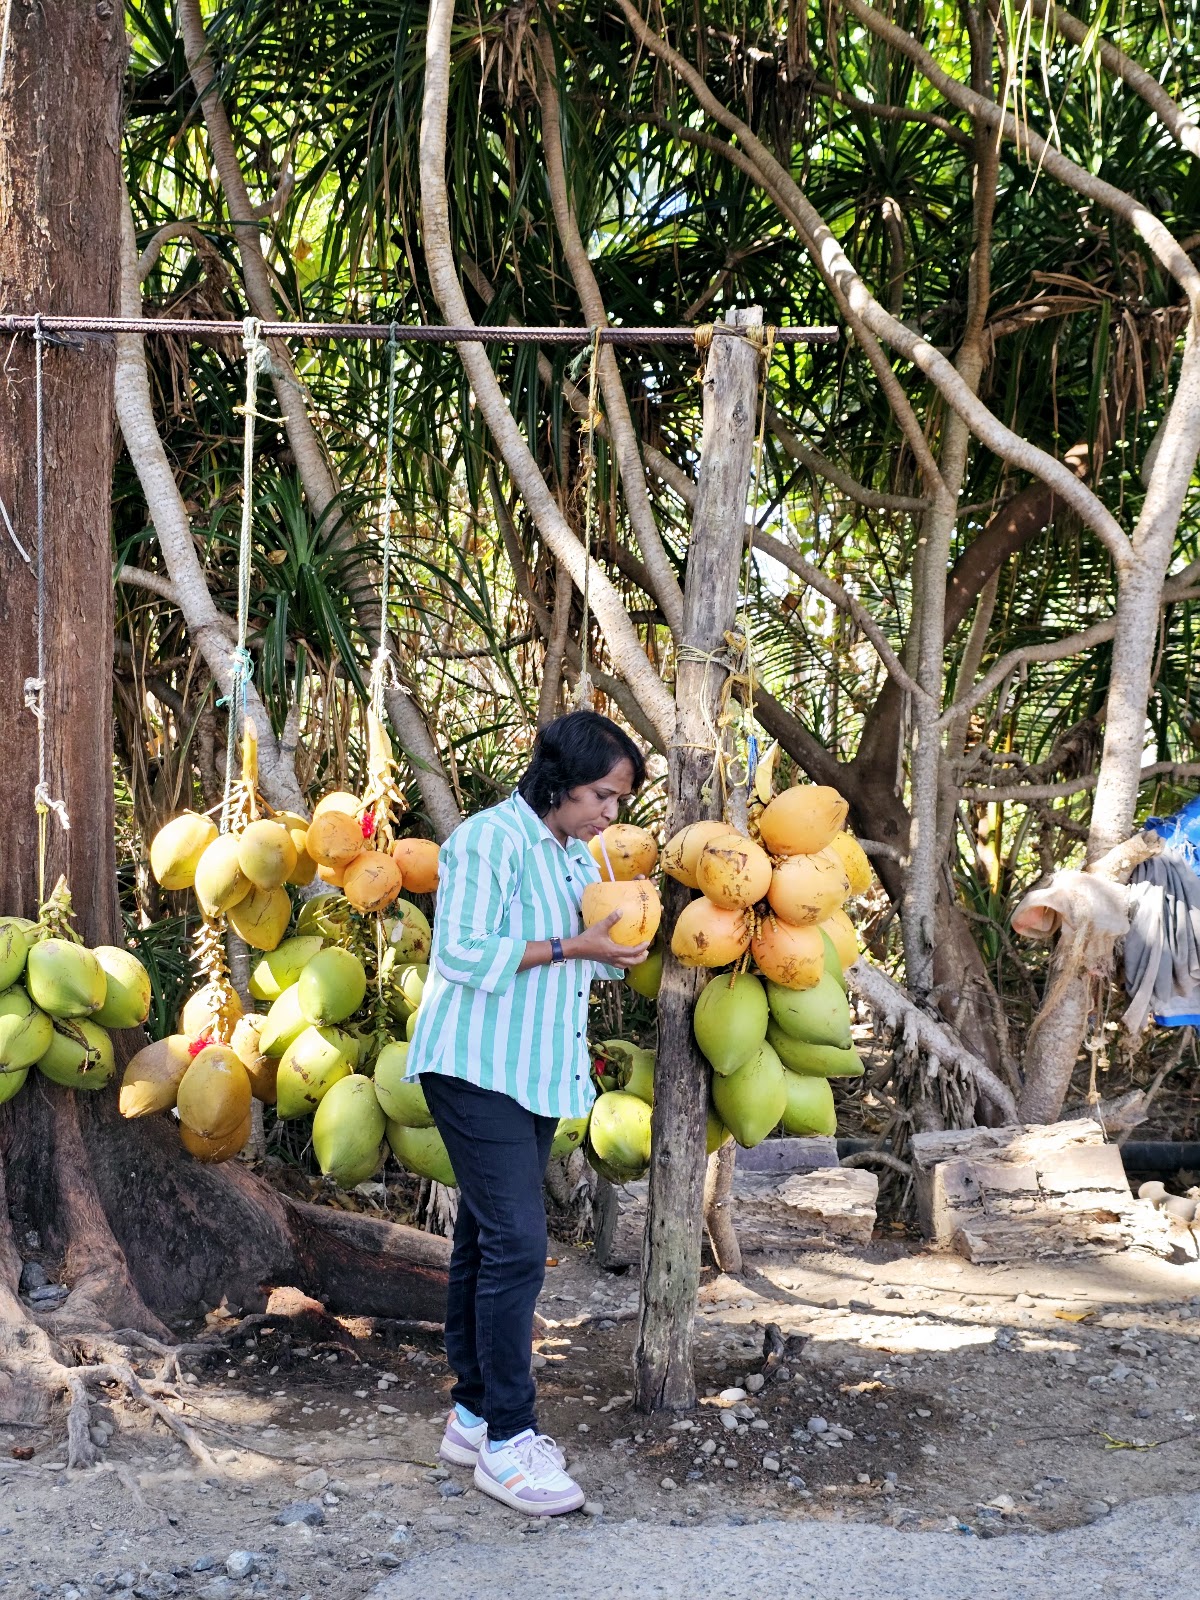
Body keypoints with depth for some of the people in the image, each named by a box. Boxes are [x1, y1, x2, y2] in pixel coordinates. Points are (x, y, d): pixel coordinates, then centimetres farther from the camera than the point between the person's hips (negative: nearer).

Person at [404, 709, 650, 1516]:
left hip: (540, 1074, 9)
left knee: (487, 1241, 13)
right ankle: (507, 1440, -7)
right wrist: (572, 947, -20)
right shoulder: (490, 839, -12)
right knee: (516, 1245, -13)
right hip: (478, 1069, -9)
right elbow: (463, 952, -19)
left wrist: (615, 947, -2)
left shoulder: (579, 859, 16)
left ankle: (474, 1414, 20)